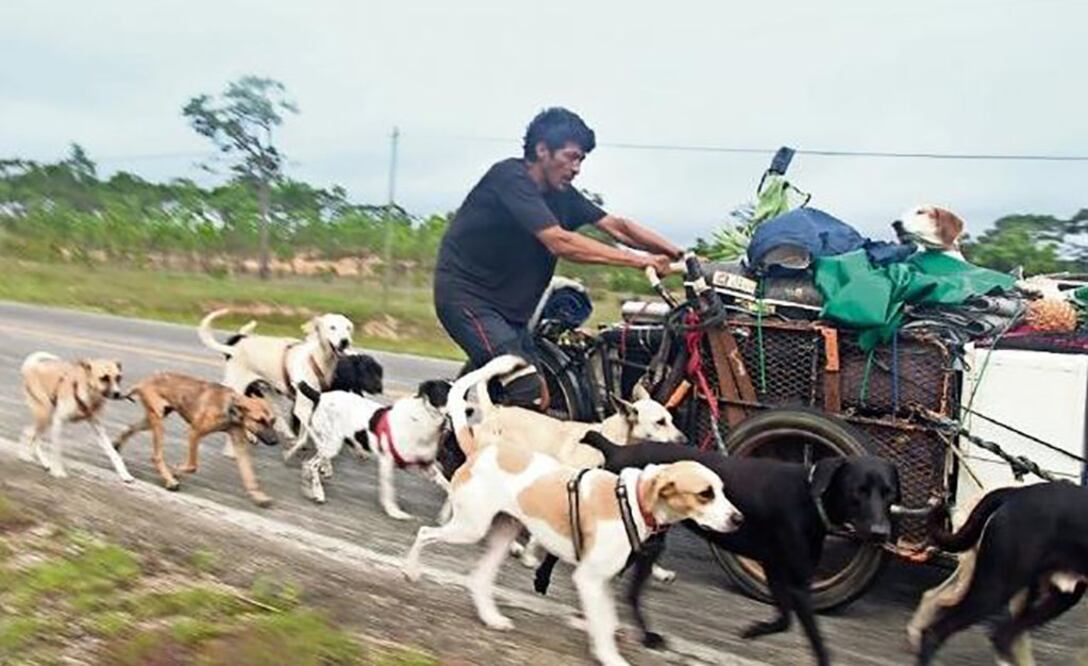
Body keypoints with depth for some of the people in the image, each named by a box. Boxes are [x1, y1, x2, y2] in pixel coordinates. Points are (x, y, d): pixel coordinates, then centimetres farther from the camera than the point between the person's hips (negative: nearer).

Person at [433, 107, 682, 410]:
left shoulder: (562, 194, 6)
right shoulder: (511, 178, -19)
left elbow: (616, 226, 5)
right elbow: (559, 242, -29)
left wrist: (680, 255, -6)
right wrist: (638, 260, -28)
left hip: (507, 306, 9)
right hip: (467, 296, -9)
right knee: (530, 394, -19)